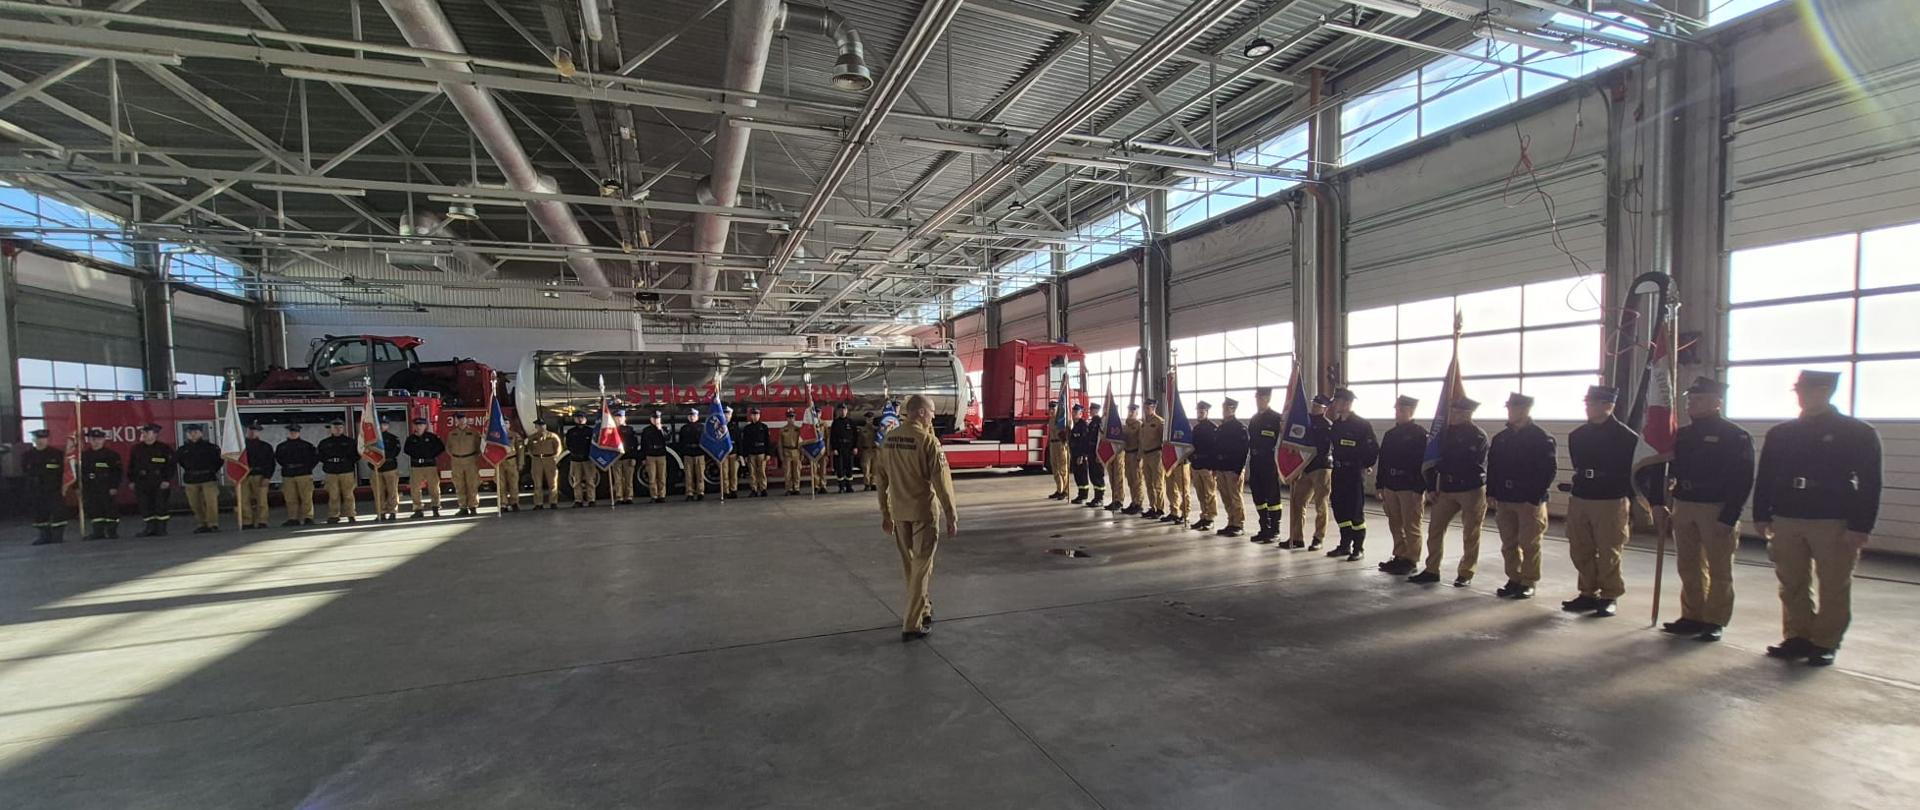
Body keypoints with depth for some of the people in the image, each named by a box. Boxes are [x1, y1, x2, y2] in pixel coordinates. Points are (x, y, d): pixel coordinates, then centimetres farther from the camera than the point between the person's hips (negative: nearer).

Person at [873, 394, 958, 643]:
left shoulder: (889, 439, 3)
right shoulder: (928, 440, -16)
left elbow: (882, 479, 9)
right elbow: (941, 481, -17)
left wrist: (885, 514, 17)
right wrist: (951, 517, -11)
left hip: (899, 511, 6)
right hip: (924, 511, -6)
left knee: (909, 565, 19)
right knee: (921, 567, 4)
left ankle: (923, 609, 35)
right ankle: (912, 625, 7)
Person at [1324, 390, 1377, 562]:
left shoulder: (1363, 425, -10)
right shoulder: (1335, 424, 10)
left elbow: (1373, 449, -10)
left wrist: (1363, 465, -7)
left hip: (1355, 473, -7)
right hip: (1338, 472, 7)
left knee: (1356, 512, -1)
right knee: (1339, 509, 11)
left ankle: (1358, 548, 8)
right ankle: (1345, 545, 22)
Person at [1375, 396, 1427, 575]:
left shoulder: (1420, 433, -7)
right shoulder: (1390, 435, 13)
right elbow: (1383, 461, 15)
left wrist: (1420, 487, -17)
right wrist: (1380, 485, 12)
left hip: (1410, 487, -7)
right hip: (1390, 486, 7)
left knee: (1411, 526, 1)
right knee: (1395, 525, 13)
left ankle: (1410, 560, 9)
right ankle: (1399, 556, 23)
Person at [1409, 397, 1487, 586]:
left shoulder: (1478, 436, -9)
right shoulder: (1445, 432, 8)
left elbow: (1465, 463, -19)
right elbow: (1433, 460, 9)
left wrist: (1441, 465, -7)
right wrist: (1431, 488, 4)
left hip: (1472, 489, -6)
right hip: (1446, 490, 6)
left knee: (1470, 533, 4)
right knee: (1434, 528, 4)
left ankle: (1466, 573, 16)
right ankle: (1432, 570, 12)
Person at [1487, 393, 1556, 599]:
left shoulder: (1541, 439, -7)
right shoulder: (1500, 438, 10)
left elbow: (1550, 470, -11)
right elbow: (1492, 467, 13)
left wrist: (1535, 496, -17)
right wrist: (1492, 493, 6)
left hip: (1529, 501, -6)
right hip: (1504, 499, 6)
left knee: (1529, 544, 2)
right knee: (1508, 543, 11)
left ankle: (1528, 583, 13)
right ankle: (1514, 579, 21)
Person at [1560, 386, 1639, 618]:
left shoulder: (1626, 437, -8)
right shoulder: (1577, 435, 8)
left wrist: (1625, 494, -2)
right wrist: (1581, 485, 14)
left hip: (1610, 503, -5)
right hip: (1579, 500, 5)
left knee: (1608, 554, 3)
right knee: (1581, 552, 10)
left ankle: (1609, 598, 15)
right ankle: (1588, 594, 22)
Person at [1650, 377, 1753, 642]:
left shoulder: (1735, 437, -7)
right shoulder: (1682, 435, 10)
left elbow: (1742, 480, -13)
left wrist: (1728, 518, -18)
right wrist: (1657, 503, 3)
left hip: (1717, 510, -5)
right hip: (1682, 507, 6)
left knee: (1719, 570, 5)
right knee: (1689, 568, 11)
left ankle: (1715, 622, 14)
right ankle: (1692, 616, 21)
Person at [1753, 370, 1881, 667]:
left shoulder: (1859, 433, -1)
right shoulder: (1779, 433, 8)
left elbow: (1869, 484, -4)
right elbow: (1764, 478, 11)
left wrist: (1860, 527, -10)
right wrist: (1761, 516, 6)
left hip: (1835, 524, -3)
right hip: (1785, 521, 3)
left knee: (1833, 588, 4)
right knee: (1792, 586, 9)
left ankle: (1825, 643, 15)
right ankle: (1798, 637, 19)